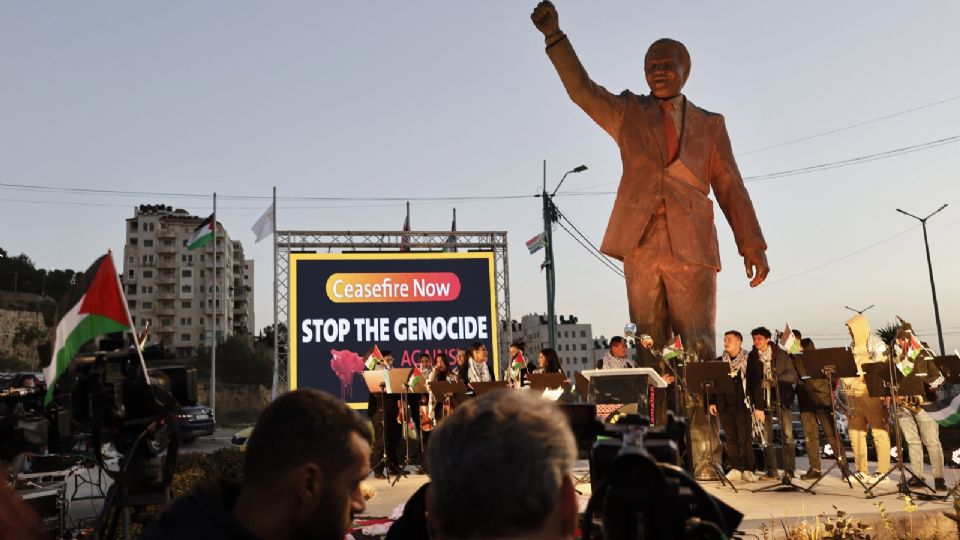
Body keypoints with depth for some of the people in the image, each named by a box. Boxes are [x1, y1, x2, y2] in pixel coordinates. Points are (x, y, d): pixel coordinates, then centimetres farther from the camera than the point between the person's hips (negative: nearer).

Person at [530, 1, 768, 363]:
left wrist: (752, 246, 2)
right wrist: (554, 35, -13)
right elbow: (582, 90, 0)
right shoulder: (628, 113, 15)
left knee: (699, 349, -3)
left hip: (692, 247, 0)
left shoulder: (709, 125, 15)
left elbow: (730, 188, 11)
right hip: (641, 243, 0)